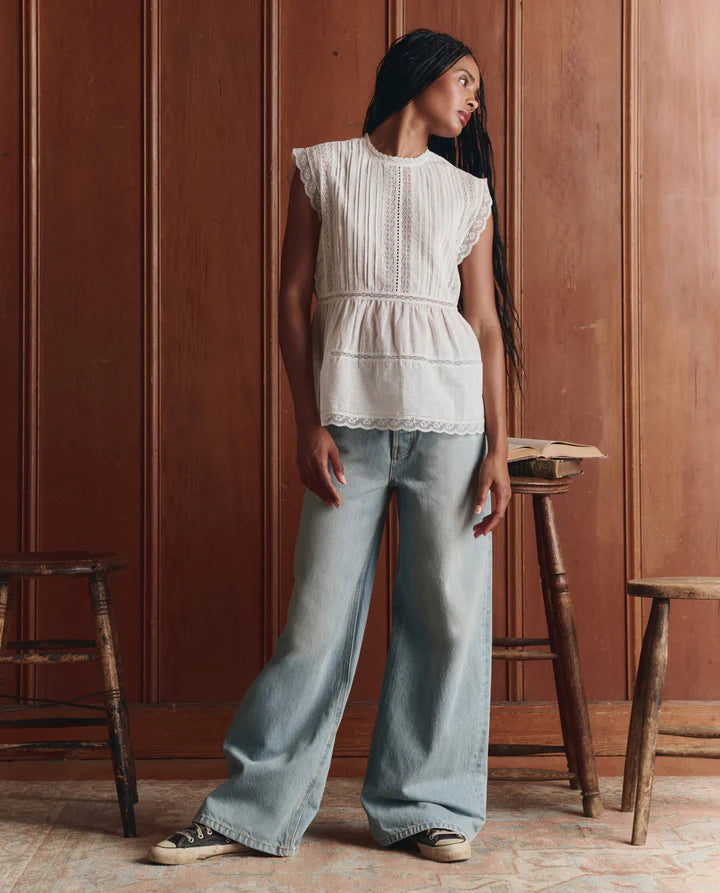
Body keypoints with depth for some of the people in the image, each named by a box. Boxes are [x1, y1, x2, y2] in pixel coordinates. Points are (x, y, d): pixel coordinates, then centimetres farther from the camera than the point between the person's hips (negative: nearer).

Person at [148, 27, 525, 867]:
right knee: (320, 615, -2)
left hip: (449, 417, 2)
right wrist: (309, 427, -4)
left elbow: (486, 324, 9)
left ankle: (426, 805, 18)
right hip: (349, 414, -2)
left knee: (449, 614, 3)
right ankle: (253, 810, 11)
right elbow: (293, 300, 4)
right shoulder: (324, 169, 8)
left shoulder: (467, 191, 13)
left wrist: (497, 447, 1)